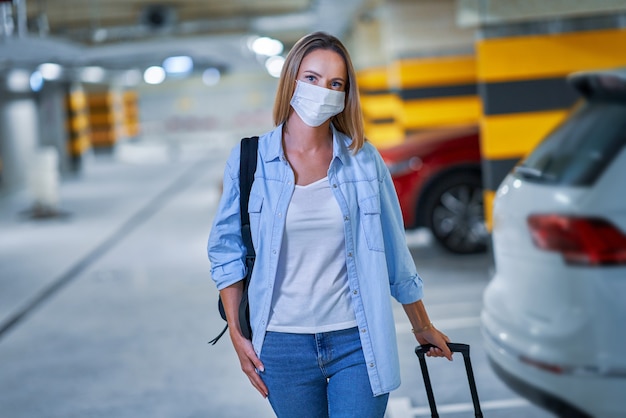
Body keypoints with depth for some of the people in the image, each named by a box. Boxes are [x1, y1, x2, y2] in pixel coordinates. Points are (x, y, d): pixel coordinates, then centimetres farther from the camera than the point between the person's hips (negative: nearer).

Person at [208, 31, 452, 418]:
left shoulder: (364, 160, -1)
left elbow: (394, 253, 7)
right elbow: (227, 250, 5)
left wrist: (424, 328, 15)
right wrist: (236, 335, 1)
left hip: (357, 342, 0)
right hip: (282, 346, 0)